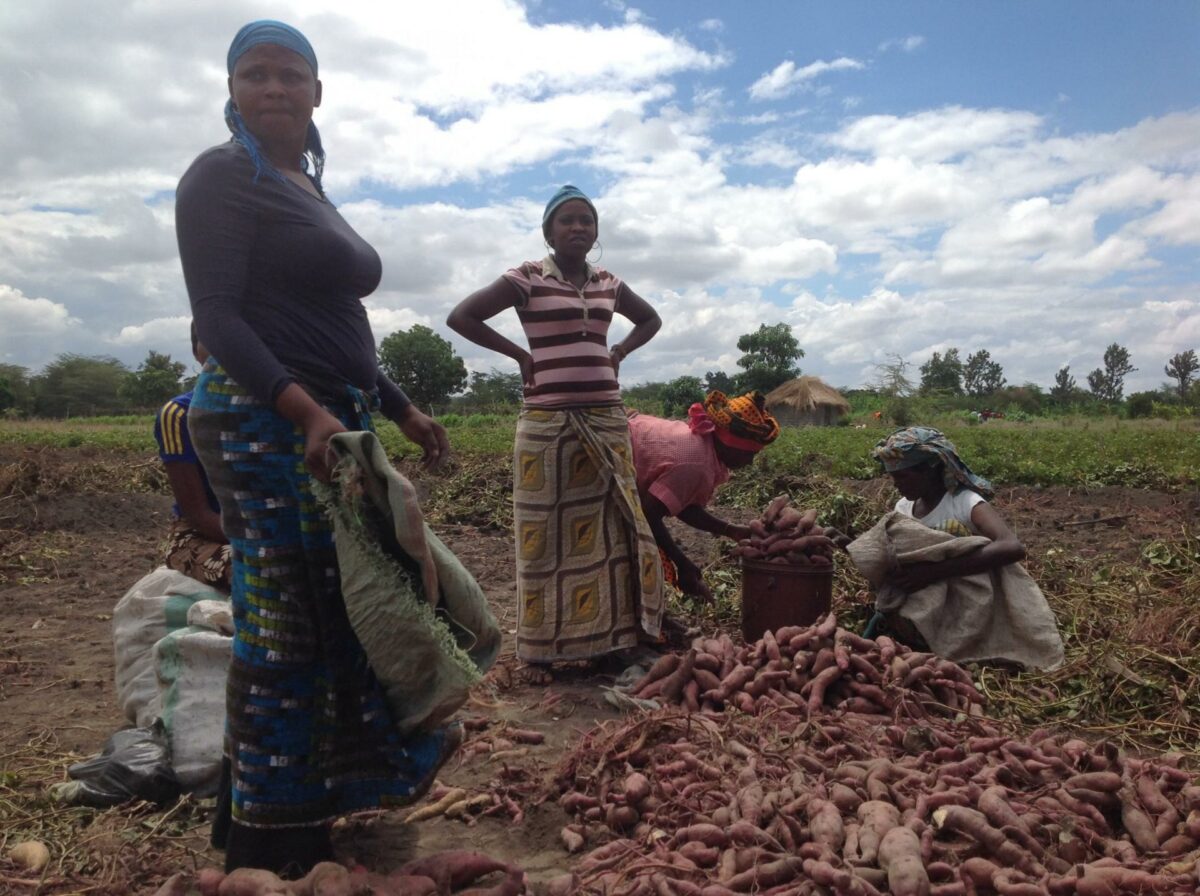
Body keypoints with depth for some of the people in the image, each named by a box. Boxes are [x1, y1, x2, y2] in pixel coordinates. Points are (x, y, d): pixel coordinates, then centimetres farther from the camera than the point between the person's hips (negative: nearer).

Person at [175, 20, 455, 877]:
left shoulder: (310, 193, 21)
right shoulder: (222, 177, -5)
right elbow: (219, 318, -15)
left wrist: (401, 409, 20)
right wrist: (305, 411, -28)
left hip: (334, 421, 9)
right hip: (265, 423, -9)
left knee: (351, 604, 12)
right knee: (284, 618, -5)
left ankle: (342, 780, 27)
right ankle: (271, 832, 10)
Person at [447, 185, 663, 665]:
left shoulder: (608, 283, 12)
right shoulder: (527, 279, -3)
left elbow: (650, 319, 28)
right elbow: (460, 317, -6)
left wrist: (619, 351, 10)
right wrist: (520, 354, -7)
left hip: (606, 421, 5)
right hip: (548, 423, -5)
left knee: (610, 528, 5)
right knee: (546, 533, 1)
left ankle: (610, 635, 15)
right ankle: (542, 644, 11)